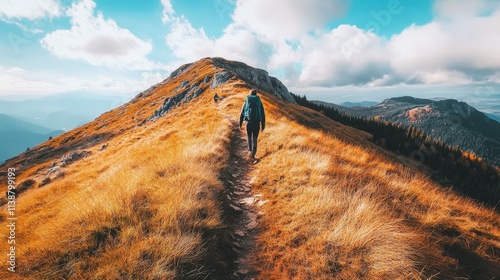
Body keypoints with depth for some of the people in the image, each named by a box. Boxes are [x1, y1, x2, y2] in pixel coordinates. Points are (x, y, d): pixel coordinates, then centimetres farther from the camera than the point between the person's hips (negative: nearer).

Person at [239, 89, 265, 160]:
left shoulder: (246, 102, 5)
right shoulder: (259, 102, 5)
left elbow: (241, 114, 4)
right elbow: (263, 115, 4)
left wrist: (240, 124, 10)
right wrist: (263, 125, 10)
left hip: (249, 122, 0)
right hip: (257, 123, 0)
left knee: (249, 137, 23)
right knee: (255, 139, 9)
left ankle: (250, 150, 11)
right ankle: (253, 155, 4)